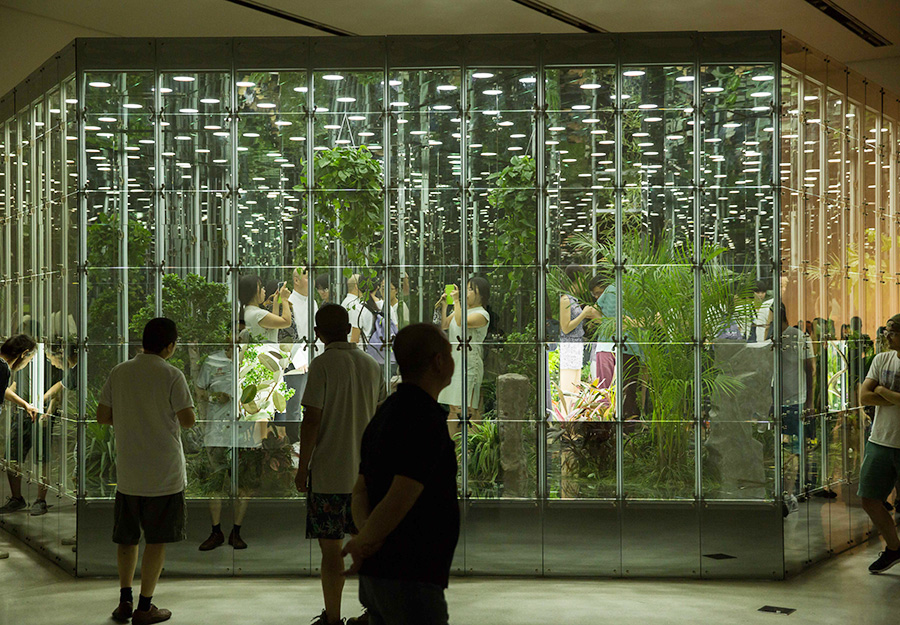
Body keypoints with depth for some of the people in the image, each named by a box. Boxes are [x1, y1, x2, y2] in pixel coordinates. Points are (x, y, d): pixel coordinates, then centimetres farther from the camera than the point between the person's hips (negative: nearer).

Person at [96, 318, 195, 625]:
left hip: (128, 471, 4)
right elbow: (188, 420, -12)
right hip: (164, 472, -4)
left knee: (127, 537, 16)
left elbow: (102, 416, 6)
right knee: (157, 540, 5)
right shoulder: (172, 376, -11)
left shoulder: (118, 373, 2)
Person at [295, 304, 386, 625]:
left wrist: (303, 467, -6)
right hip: (366, 473, 6)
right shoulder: (372, 365, 7)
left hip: (329, 472, -6)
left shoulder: (323, 364, -11)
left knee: (331, 547, 2)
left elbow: (312, 419, -14)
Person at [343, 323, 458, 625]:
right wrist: (364, 541, -8)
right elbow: (400, 499, -24)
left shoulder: (385, 414, 13)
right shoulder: (428, 421, -18)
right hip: (409, 578, -9)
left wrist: (365, 539, -6)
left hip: (377, 574, 9)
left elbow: (360, 492, 11)